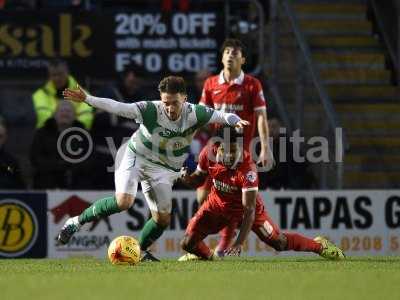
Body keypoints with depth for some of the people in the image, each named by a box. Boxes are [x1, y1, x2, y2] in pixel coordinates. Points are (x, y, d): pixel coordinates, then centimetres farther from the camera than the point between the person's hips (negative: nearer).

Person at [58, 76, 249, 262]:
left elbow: (221, 116, -11)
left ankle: (140, 250, 29)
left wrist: (235, 121, -34)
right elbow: (116, 107, -26)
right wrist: (87, 99, -33)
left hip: (162, 169, 4)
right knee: (124, 201, -26)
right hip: (135, 157, -4)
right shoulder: (150, 110, -25)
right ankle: (78, 221, -9)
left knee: (163, 219, 1)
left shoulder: (194, 114, -18)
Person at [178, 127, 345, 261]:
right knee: (188, 243, -5)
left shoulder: (248, 169, -36)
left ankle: (319, 245, 26)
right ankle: (207, 255, 31)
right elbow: (199, 178, 0)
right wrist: (187, 179, -25)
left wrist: (240, 242, -44)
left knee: (279, 242, 0)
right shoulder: (208, 154, -23)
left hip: (246, 207, -3)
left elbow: (249, 209, -36)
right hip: (218, 205, 4)